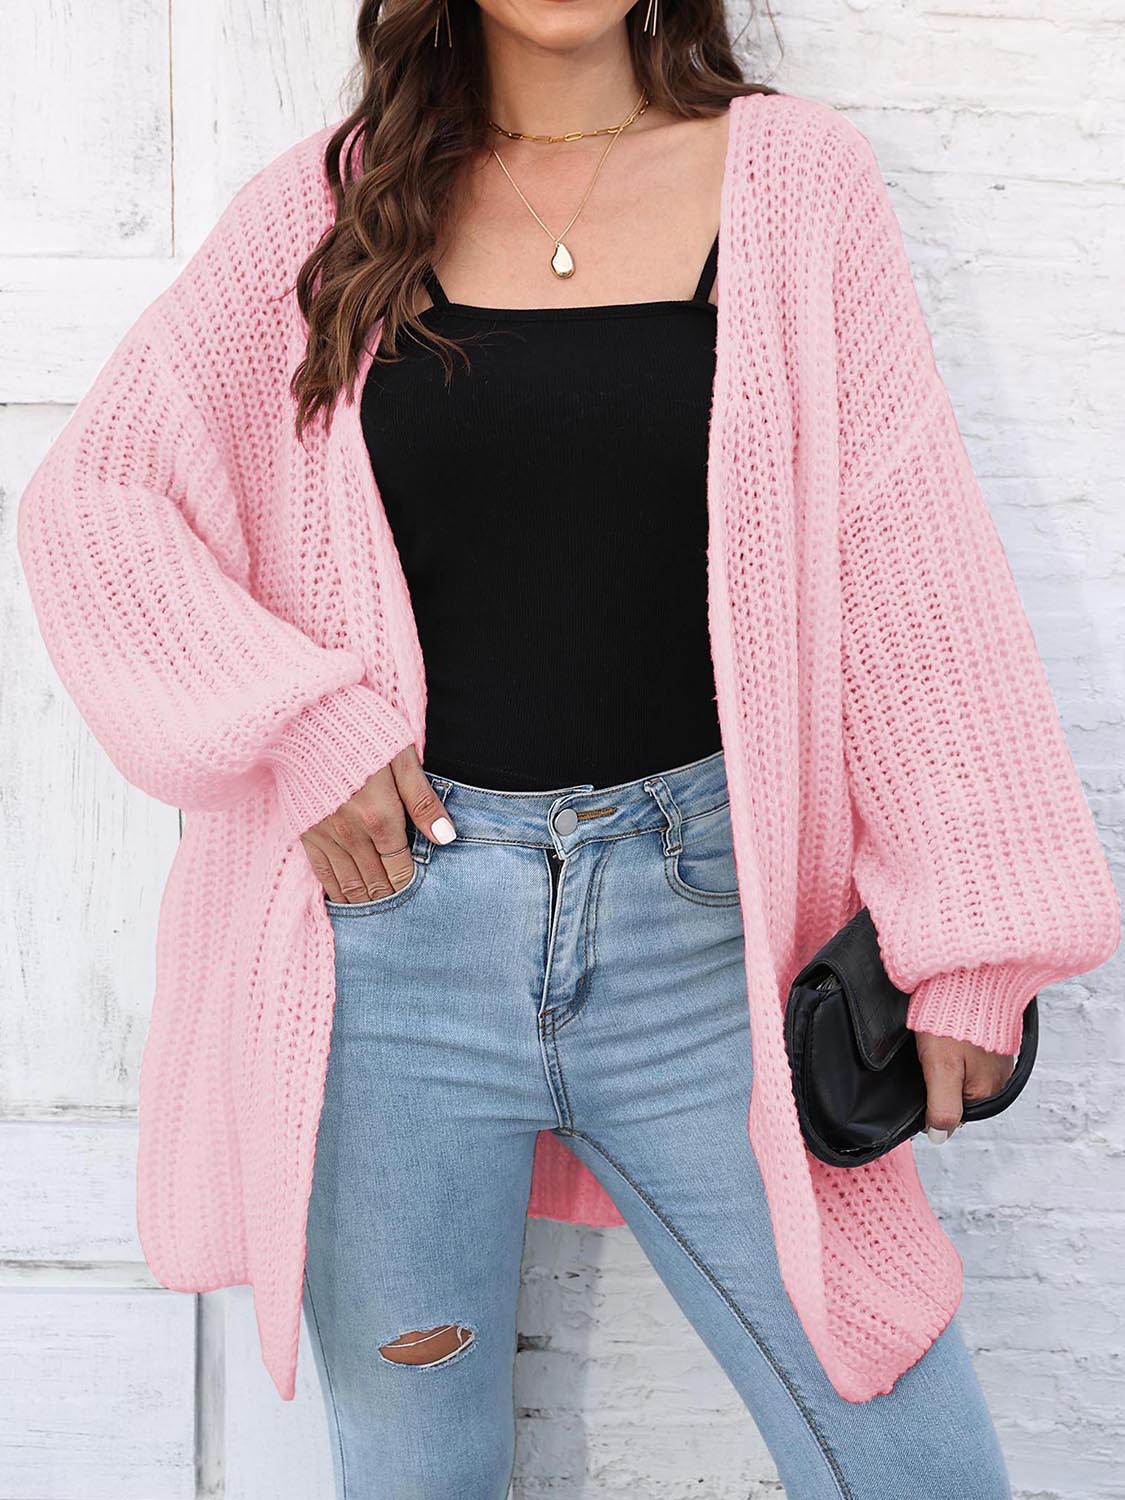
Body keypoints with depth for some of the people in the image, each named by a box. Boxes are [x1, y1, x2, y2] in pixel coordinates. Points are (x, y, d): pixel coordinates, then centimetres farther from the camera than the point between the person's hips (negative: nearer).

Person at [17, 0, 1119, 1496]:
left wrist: (969, 942, -2)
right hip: (393, 910, 1)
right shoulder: (331, 205, 5)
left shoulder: (795, 181, 3)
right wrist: (295, 724, -8)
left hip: (698, 923, 0)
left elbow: (907, 580, 1)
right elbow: (90, 495, 6)